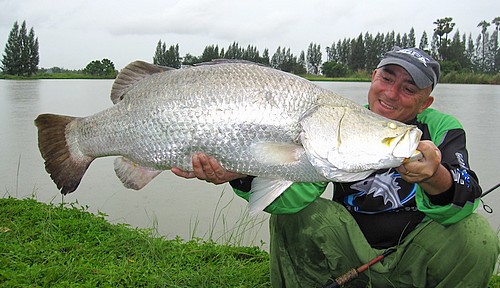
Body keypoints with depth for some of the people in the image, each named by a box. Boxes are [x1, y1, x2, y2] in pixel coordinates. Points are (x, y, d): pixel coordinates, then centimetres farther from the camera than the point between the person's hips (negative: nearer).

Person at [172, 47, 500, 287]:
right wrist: (242, 172, -44)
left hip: (417, 257, 1)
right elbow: (298, 187, -24)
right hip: (350, 250, 0)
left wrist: (435, 178, -49)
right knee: (291, 215, -23)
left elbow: (464, 203, -25)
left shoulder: (443, 130, -7)